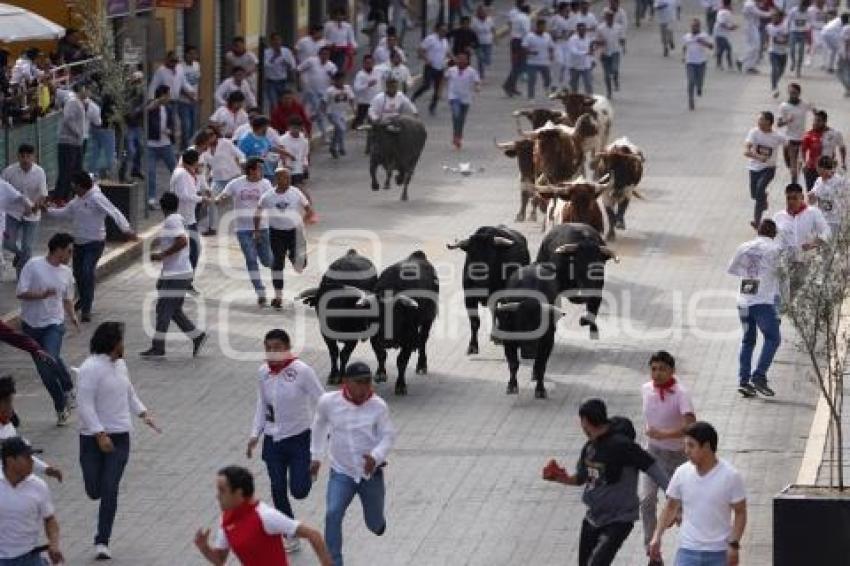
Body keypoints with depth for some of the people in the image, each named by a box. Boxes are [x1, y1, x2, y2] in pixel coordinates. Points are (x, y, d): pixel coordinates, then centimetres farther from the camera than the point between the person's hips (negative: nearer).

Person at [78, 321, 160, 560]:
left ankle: (102, 541, 0)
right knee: (94, 491, 1)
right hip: (93, 438, -5)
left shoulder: (120, 364, 7)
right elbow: (85, 405, -20)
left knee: (109, 490, -6)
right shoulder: (91, 368, -16)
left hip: (120, 438, 5)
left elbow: (129, 392, 23)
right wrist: (100, 435, -25)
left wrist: (143, 413, 8)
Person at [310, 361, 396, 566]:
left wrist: (376, 456, -30)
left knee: (375, 525, 16)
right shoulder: (328, 402, -11)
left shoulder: (378, 406, -15)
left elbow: (388, 436, -10)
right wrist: (316, 456, 15)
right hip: (341, 473, 0)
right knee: (332, 514, -24)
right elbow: (319, 425, 9)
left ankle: (378, 521, 56)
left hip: (371, 473, 0)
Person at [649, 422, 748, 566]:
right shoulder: (682, 473, -2)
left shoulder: (730, 476, -11)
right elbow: (671, 507, 10)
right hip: (688, 550, 2)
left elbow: (740, 513, -5)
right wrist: (657, 536, 0)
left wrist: (734, 545, -14)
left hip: (718, 553, -2)